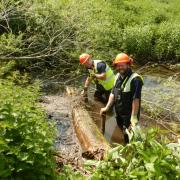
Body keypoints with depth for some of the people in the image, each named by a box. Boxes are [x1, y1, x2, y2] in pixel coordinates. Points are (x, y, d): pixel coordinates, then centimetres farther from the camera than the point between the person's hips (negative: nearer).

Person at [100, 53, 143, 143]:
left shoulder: (135, 79, -23)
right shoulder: (118, 76, 3)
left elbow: (136, 99, -27)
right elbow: (113, 93, 7)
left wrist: (134, 117, -28)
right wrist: (107, 107, 0)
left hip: (129, 114, -8)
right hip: (119, 113, 8)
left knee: (129, 136, 4)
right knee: (124, 133, 25)